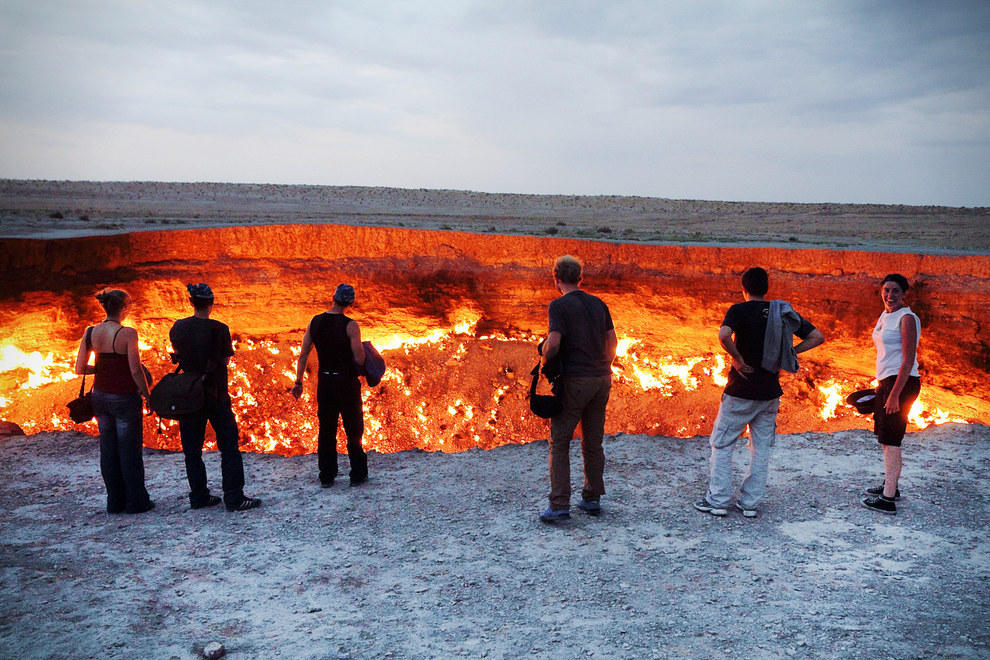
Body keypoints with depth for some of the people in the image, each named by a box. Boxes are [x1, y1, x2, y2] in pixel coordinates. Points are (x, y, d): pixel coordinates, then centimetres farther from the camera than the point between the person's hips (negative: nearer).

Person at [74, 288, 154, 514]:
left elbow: (80, 369, 0)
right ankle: (136, 501, 13)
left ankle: (115, 502, 22)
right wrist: (147, 395, -6)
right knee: (129, 449, 5)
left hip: (100, 395, 6)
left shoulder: (90, 333, -1)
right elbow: (136, 370, -18)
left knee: (108, 449, 14)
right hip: (124, 397, -6)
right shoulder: (128, 333, -18)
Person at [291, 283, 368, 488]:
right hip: (347, 382, -4)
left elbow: (303, 356, 3)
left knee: (326, 431, 13)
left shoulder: (315, 322, 0)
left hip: (324, 382, 4)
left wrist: (298, 381, 12)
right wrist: (363, 348, 4)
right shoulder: (350, 325, -14)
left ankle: (326, 476, 17)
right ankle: (357, 474, 14)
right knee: (353, 430, 8)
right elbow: (359, 359, -18)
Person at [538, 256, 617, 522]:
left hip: (574, 380, -6)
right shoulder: (598, 304, 11)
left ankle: (559, 504, -3)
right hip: (601, 379, 6)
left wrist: (544, 363, -2)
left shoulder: (559, 305, -8)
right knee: (593, 442, 14)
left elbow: (553, 343, -19)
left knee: (559, 442, 1)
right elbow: (612, 340, 12)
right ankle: (592, 499, 20)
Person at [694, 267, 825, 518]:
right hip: (770, 392, 5)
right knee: (761, 448, 13)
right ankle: (750, 503, 16)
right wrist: (789, 353, 6)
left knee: (722, 445, 7)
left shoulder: (739, 310, -10)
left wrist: (737, 359, -16)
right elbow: (817, 337, 7)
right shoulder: (784, 312, 5)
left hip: (741, 391, -5)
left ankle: (717, 500, 7)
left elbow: (723, 335, -30)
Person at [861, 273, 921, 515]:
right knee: (885, 438, 16)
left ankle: (887, 499, -6)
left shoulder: (907, 318, -13)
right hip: (887, 381, 9)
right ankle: (890, 486, 30)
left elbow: (908, 360, -18)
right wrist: (881, 386, 21)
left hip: (902, 382, -9)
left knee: (891, 440, -8)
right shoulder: (885, 316, 14)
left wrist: (894, 394, -21)